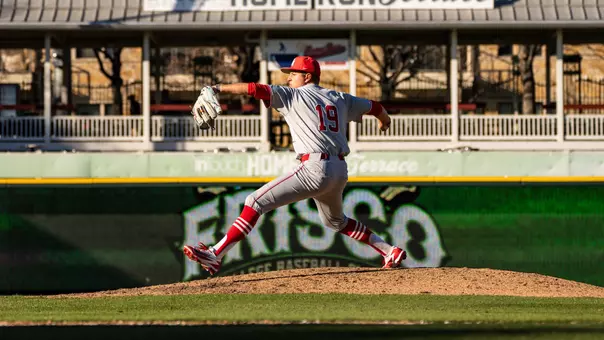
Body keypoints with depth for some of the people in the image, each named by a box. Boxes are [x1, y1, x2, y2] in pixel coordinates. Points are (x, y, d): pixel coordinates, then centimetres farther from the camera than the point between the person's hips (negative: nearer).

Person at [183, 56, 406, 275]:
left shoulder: (292, 96, 4)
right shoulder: (340, 99, 19)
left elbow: (256, 89, -7)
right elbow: (373, 107, 31)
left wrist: (219, 89, -8)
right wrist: (385, 120, 53)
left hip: (315, 168, -7)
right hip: (341, 171, 7)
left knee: (256, 202, -9)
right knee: (336, 221, 33)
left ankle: (215, 255, -20)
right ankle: (390, 252, 29)